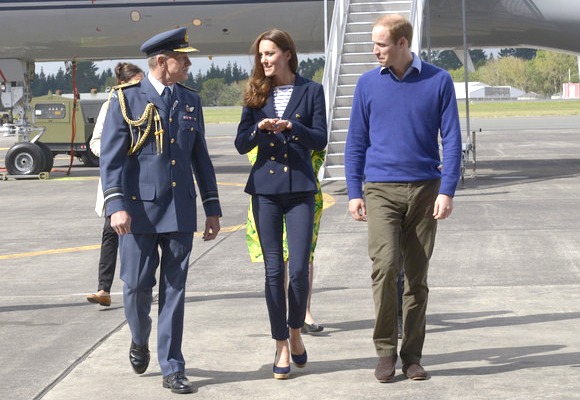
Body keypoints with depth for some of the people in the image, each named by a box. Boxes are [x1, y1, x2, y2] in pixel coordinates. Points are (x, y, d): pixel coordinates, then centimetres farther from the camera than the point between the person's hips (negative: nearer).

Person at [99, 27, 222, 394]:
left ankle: (172, 369, 9)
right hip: (140, 210, -3)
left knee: (175, 290, 4)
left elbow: (201, 158, 15)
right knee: (137, 285, 1)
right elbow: (111, 155, -7)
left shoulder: (190, 101, 11)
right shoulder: (127, 99, -2)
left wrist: (212, 208, 12)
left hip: (180, 212, 3)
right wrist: (116, 205, -17)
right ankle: (140, 340, 32)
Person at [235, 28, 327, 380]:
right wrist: (260, 129, -14)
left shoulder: (311, 91, 2)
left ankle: (296, 331, 18)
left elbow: (320, 140, -4)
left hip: (300, 189, -2)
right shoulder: (257, 94, 8)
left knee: (299, 269, -7)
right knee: (274, 270, 3)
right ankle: (282, 346, 12)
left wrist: (291, 127, -19)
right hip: (266, 189, 2)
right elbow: (241, 144, 6)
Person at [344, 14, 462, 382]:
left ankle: (412, 354, 15)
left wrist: (447, 191, -7)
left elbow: (451, 140, 1)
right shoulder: (368, 84, 5)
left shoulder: (438, 81, 1)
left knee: (417, 274, 5)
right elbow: (356, 142, 9)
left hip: (424, 189, 0)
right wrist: (354, 192, 4)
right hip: (381, 189, 0)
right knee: (385, 264, -16)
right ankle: (385, 350, -3)